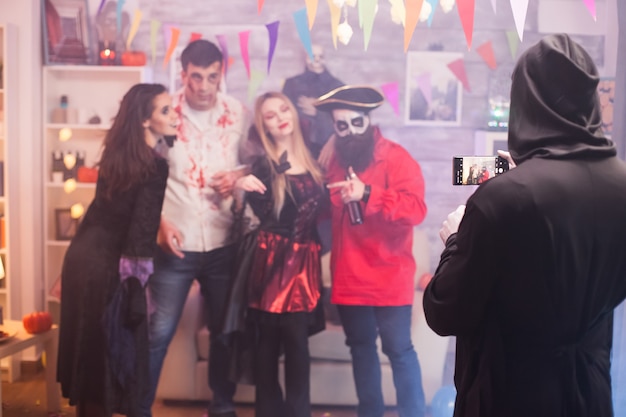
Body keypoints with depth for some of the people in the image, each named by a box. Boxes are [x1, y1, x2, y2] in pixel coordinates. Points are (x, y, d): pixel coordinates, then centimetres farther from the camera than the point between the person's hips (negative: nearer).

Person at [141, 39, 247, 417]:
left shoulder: (239, 113, 0)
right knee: (159, 332, 3)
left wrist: (238, 177, -11)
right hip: (175, 244, -2)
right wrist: (159, 222, -15)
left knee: (225, 330, 15)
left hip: (224, 243, 3)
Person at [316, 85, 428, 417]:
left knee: (398, 348, 1)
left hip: (388, 277, -6)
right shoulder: (335, 160, 9)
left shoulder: (396, 157, -10)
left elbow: (415, 209, -23)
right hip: (349, 277, 6)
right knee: (360, 347, 16)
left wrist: (367, 194, -30)